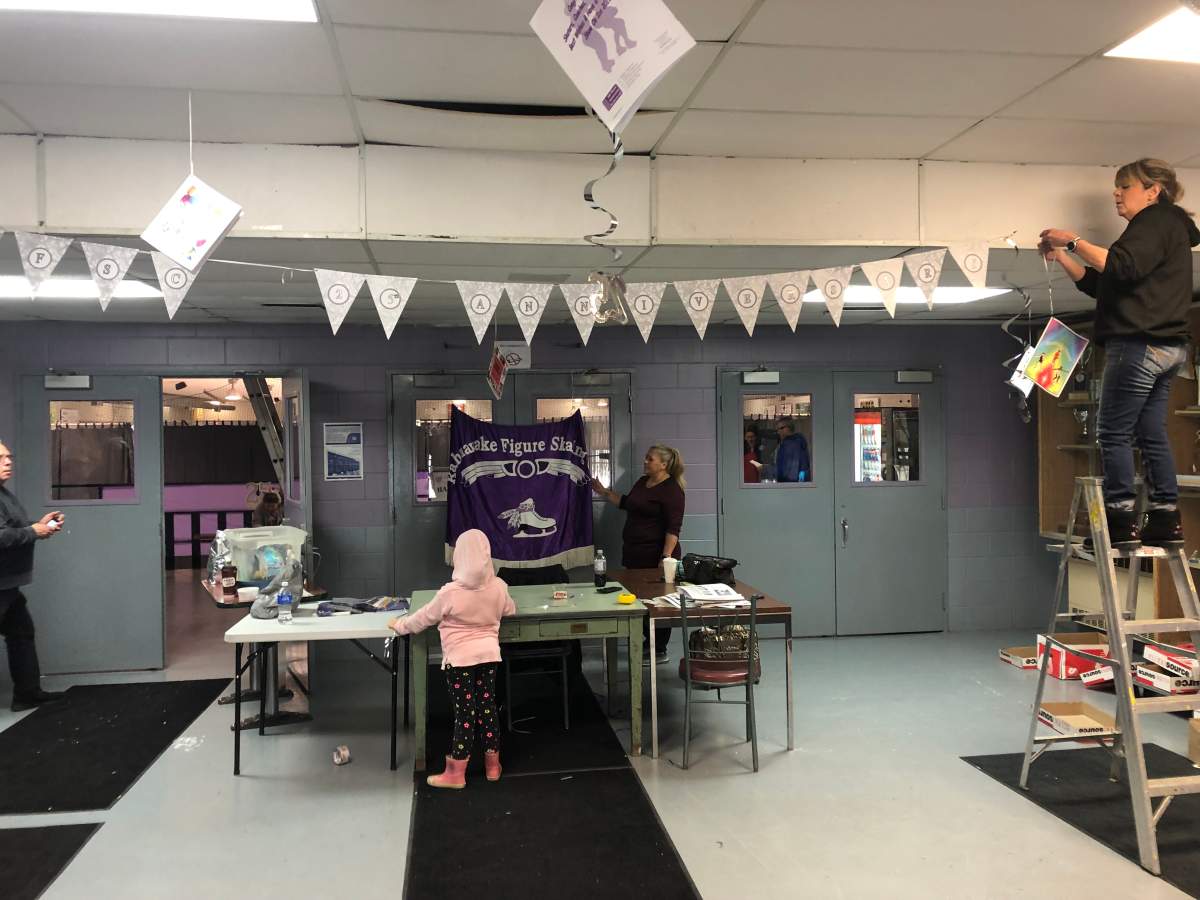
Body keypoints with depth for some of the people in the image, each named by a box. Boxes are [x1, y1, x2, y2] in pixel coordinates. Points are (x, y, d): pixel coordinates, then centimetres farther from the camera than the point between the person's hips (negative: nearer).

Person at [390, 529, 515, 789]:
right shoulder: (498, 587, -6)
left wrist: (399, 625, 12)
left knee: (465, 713, 2)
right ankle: (492, 765, 25)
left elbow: (423, 618, -6)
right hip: (488, 655, 4)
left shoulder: (451, 592, -19)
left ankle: (456, 773, 12)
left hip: (460, 659, -4)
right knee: (487, 707, 14)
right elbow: (510, 610, 15)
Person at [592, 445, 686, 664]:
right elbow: (625, 502, 28)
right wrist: (603, 492, 19)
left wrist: (666, 557, -26)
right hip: (635, 555, 9)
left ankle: (660, 652, 10)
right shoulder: (642, 482, 13)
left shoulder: (671, 489, -14)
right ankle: (649, 643, 26)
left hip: (655, 556, -9)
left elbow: (673, 528, -20)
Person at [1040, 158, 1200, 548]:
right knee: (1151, 434, 8)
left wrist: (1075, 240, -17)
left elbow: (1122, 268, -23)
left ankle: (1121, 522, -10)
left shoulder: (1158, 220, -3)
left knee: (1115, 433, -9)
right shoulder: (1160, 228, 27)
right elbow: (1097, 284, 23)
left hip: (1140, 343, -10)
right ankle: (1166, 522, 8)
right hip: (1162, 346, 10)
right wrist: (1061, 256, 13)